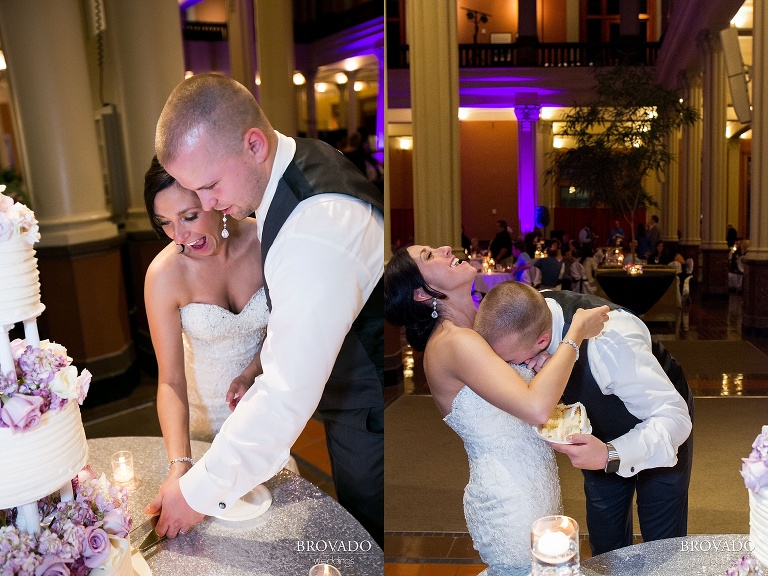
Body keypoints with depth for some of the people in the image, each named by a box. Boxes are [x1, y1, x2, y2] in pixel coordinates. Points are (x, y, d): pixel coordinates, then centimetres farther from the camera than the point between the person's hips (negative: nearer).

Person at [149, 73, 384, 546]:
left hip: (370, 419, -8)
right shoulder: (300, 158, -5)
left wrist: (199, 492, -21)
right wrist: (265, 369, 2)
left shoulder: (317, 235, -37)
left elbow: (288, 397, -33)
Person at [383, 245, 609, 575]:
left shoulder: (472, 331, 6)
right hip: (511, 505, -9)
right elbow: (537, 408, -33)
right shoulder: (453, 341, -23)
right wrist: (577, 333, -22)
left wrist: (536, 365, -10)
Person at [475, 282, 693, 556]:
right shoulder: (522, 316, -26)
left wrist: (611, 456, -49)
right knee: (605, 546, 16)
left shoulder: (608, 341, -43)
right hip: (601, 438, 5)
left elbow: (673, 418, -35)